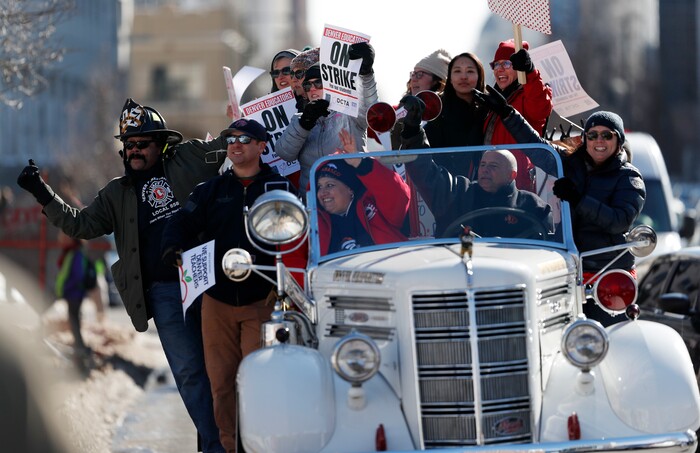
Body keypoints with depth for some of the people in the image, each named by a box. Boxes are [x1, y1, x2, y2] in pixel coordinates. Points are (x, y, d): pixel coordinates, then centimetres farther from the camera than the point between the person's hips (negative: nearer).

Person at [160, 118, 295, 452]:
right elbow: (182, 222, 2)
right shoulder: (211, 191, 13)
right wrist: (171, 248, -19)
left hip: (261, 302, -3)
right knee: (221, 382, 4)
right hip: (217, 301, 3)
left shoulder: (280, 187, 4)